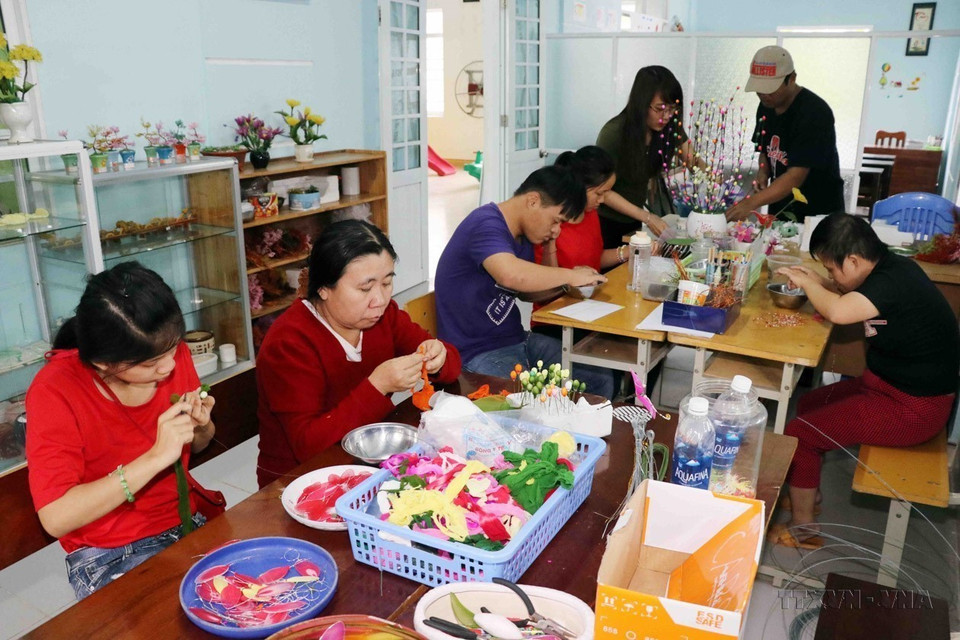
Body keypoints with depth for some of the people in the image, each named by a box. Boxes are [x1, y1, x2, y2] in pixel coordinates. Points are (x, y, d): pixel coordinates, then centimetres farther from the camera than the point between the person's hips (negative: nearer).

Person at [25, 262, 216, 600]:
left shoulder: (172, 354, -6)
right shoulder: (55, 391, -19)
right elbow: (56, 518, -26)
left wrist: (201, 425, -11)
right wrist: (155, 458, -33)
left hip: (187, 523, 5)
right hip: (108, 556, -4)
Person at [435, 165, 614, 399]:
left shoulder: (523, 236, 9)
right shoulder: (486, 224, -19)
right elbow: (512, 275, -39)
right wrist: (570, 276, -23)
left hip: (517, 340, 9)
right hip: (477, 355, -9)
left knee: (601, 379, 5)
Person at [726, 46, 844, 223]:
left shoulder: (814, 113, -22)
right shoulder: (766, 105, 0)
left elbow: (796, 176, -27)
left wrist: (751, 203, -36)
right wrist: (763, 172, -6)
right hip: (779, 211, 6)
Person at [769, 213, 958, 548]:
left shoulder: (893, 281, -28)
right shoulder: (892, 267, 1)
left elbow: (839, 312, -42)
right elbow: (853, 294, 19)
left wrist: (806, 282, -22)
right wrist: (818, 282, 1)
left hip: (910, 409, -10)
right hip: (894, 385, 10)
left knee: (799, 432, -8)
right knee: (809, 404, 17)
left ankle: (803, 527, 9)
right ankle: (806, 495, 29)